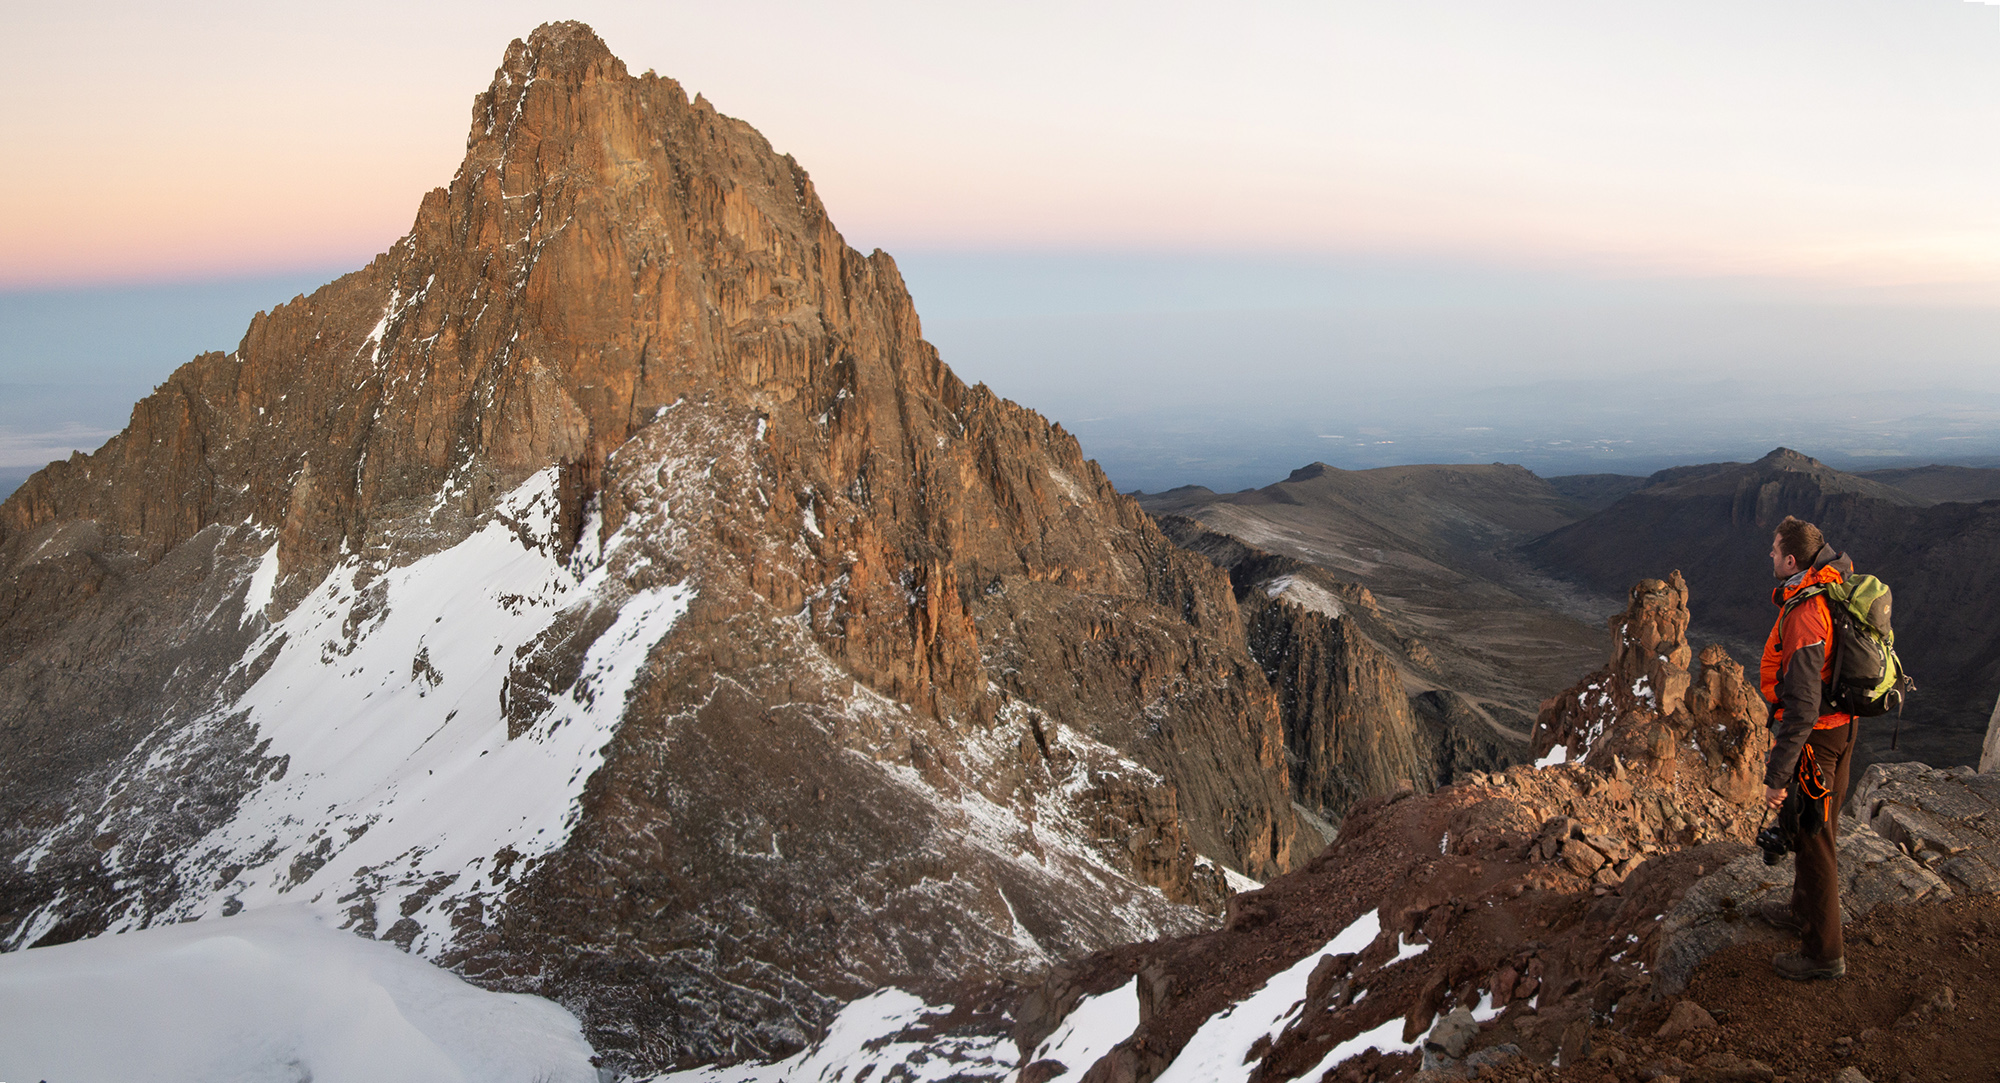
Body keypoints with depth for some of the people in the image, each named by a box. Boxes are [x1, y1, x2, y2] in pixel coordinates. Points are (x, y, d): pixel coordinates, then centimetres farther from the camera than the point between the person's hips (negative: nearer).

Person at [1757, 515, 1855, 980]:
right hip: (1841, 725, 10)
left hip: (1813, 737, -10)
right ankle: (1805, 910, 44)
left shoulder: (1804, 615, -31)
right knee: (1817, 828, 25)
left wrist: (1776, 776, -27)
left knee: (1812, 838, 2)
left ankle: (1824, 952, 15)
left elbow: (1802, 707, -31)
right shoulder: (1834, 585, -3)